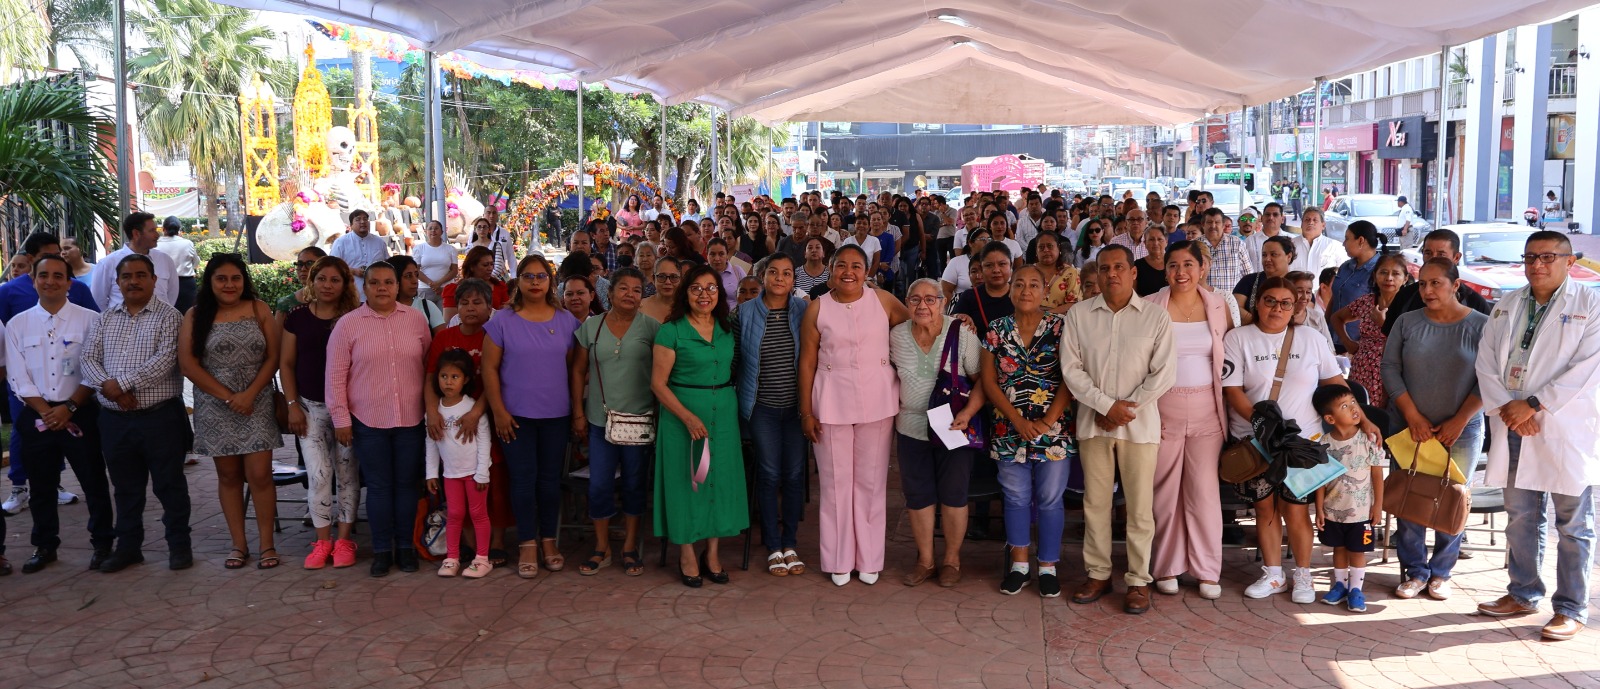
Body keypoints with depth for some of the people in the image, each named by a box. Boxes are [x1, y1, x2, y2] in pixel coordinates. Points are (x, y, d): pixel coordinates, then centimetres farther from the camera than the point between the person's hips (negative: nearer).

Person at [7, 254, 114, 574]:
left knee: (94, 483, 3)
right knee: (42, 487, 13)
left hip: (80, 413, -2)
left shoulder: (89, 320, -3)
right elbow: (18, 378, 1)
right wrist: (47, 412, -9)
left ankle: (102, 544, 17)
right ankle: (44, 546, 27)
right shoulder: (17, 325, 5)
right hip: (37, 417, 3)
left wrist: (69, 408, -13)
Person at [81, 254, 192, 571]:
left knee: (169, 485, 3)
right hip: (115, 419, 5)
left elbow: (165, 359, -16)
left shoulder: (168, 316, -4)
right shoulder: (105, 320, 13)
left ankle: (179, 545, 14)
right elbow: (89, 359, 5)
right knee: (126, 488, 15)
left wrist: (122, 383, -18)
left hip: (160, 416, -5)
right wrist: (108, 387, -13)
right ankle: (128, 546, 26)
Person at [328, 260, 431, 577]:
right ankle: (382, 550, 16)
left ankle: (406, 547, 20)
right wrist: (341, 419, -4)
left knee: (407, 483, 8)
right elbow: (336, 375, -1)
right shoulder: (348, 324, -2)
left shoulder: (416, 319, 3)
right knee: (378, 486, 5)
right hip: (367, 420, -1)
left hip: (411, 419, 1)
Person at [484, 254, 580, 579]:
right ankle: (527, 545, 12)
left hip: (556, 415, 2)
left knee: (550, 479, 9)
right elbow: (489, 368, -3)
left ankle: (548, 541, 21)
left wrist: (578, 407, 3)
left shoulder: (567, 321, 4)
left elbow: (574, 367, 7)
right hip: (516, 416, -2)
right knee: (523, 479, 1)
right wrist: (499, 412, -7)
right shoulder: (503, 322, -3)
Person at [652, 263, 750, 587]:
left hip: (724, 412, 5)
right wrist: (688, 417, -18)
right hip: (682, 413, -4)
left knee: (720, 478, 7)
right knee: (685, 479, 2)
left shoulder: (727, 329, 7)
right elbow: (658, 383, -10)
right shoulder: (671, 331, -8)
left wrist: (735, 406, 2)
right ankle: (687, 554, 15)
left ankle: (712, 553, 21)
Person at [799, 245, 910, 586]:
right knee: (836, 481, 8)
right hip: (831, 403, 0)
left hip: (877, 401, 1)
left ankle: (869, 558, 23)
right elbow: (807, 362, 0)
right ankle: (839, 560, 21)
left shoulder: (883, 301, 0)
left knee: (871, 481, 9)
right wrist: (806, 411, -2)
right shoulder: (817, 309, -2)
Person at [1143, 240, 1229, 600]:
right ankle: (1167, 568, 16)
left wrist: (1227, 402, 4)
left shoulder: (1219, 305, 5)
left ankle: (1208, 570, 13)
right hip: (1164, 409, -1)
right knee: (1165, 492, 4)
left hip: (1206, 409, 2)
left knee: (1205, 490, 2)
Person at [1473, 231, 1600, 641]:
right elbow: (1486, 363, 7)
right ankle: (1523, 594, 26)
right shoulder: (1505, 308, 12)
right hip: (1513, 427, 5)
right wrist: (1506, 408, -8)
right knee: (1520, 519, 14)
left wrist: (1532, 405, -15)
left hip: (1567, 431, -5)